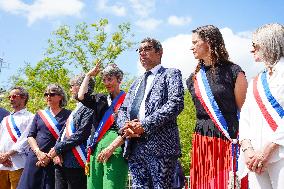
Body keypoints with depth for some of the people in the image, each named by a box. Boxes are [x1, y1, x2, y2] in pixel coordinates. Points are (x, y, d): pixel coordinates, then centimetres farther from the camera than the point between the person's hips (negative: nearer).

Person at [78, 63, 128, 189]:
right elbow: (81, 96, 8)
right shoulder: (102, 99, 22)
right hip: (97, 146, 6)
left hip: (116, 147, -6)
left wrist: (112, 147, -17)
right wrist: (89, 75, 18)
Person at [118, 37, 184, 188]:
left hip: (160, 145, -6)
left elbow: (176, 104, -9)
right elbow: (122, 109, 22)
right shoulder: (136, 83, 28)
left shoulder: (171, 74, 7)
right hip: (134, 146, 6)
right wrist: (124, 125, -3)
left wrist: (145, 125, -15)